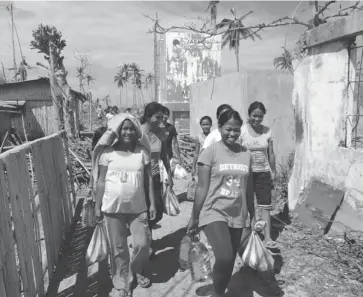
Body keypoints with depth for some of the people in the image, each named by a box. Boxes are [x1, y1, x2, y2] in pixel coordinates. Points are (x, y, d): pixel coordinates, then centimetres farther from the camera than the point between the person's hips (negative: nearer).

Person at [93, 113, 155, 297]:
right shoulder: (107, 152, -5)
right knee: (118, 248, 9)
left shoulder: (143, 152, 0)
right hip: (113, 207, -1)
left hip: (138, 207, 1)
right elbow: (101, 181, 0)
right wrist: (97, 206, -1)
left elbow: (148, 179, 4)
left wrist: (152, 203, 2)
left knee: (142, 243, 3)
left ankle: (137, 270, 35)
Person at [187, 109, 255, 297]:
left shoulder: (245, 154, 4)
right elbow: (202, 187, -7)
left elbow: (249, 187, 11)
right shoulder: (210, 152, -8)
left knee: (230, 261, 11)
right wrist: (194, 218, -5)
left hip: (237, 216, 5)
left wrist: (252, 215, 15)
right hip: (214, 213, -5)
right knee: (224, 258, -21)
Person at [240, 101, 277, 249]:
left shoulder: (267, 131, 2)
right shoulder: (242, 131, -9)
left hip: (263, 173, 2)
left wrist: (273, 172, 9)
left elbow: (271, 153, 8)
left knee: (265, 206, 2)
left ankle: (267, 237, 10)